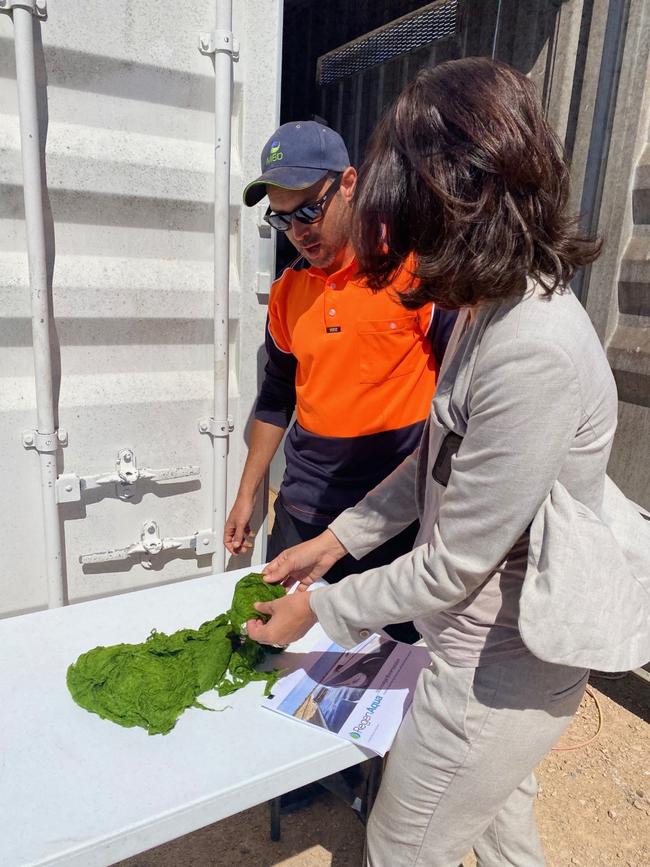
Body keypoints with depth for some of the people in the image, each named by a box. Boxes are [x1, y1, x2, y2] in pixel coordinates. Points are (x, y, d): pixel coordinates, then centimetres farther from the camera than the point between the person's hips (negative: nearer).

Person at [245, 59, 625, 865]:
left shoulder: (534, 353, -32)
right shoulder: (493, 307, 0)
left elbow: (454, 566, -24)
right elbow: (437, 462, 7)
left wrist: (320, 608, -10)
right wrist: (337, 539, 6)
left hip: (500, 663, -8)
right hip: (503, 646, 8)